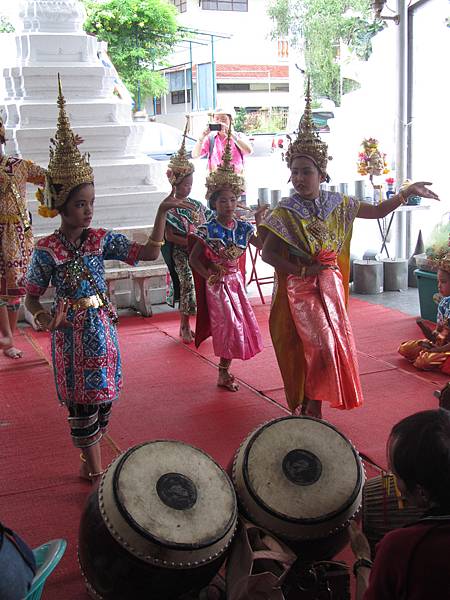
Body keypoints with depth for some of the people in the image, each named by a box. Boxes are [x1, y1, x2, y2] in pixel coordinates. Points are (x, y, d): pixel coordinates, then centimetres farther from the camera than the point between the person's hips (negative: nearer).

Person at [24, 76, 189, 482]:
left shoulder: (102, 240, -1)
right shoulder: (46, 250, -9)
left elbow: (149, 253, -7)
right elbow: (32, 299, -3)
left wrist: (162, 213, -14)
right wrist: (44, 318, -24)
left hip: (102, 328, 4)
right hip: (71, 334, -4)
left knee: (103, 399, 12)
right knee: (82, 402, 4)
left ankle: (91, 462, 31)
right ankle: (97, 471, 19)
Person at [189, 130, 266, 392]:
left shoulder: (243, 227, -3)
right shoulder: (208, 230, -16)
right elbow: (194, 258, -13)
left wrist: (259, 223, -12)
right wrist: (210, 275, -19)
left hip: (236, 280, 5)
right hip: (216, 283, -5)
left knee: (239, 324, 8)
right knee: (227, 325, -4)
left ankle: (225, 369, 24)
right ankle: (224, 373, 11)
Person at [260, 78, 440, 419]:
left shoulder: (337, 204, 3)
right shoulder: (286, 212, -9)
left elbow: (377, 212, 12)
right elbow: (267, 254, -12)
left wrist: (408, 192, 3)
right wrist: (304, 270, -17)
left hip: (329, 287, 5)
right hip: (300, 290, -5)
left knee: (330, 347, 7)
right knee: (315, 348, -8)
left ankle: (313, 408, 21)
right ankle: (310, 410, 7)